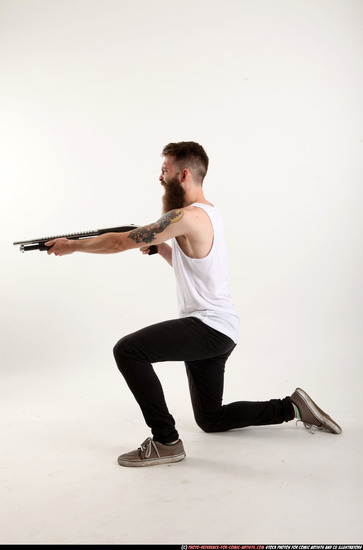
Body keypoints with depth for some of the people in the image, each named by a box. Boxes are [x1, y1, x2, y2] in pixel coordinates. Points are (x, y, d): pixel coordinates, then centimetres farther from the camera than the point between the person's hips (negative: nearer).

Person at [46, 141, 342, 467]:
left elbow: (121, 242, -18)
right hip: (218, 330, 10)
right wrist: (161, 248, 9)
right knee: (211, 419, 21)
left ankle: (166, 441, -14)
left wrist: (71, 246, -4)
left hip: (210, 327, -10)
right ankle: (293, 407, 27)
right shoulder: (207, 212, 14)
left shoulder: (188, 216, -19)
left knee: (128, 350, -22)